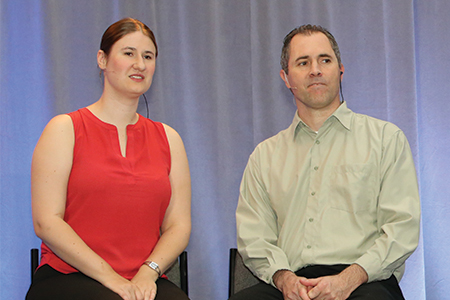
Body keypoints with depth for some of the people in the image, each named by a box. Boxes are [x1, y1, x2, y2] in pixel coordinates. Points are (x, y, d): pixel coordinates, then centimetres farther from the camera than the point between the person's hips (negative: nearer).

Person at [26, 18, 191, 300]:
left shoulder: (168, 138, 15)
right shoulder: (65, 129, 4)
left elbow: (179, 226, 10)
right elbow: (46, 222, -5)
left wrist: (148, 271, -10)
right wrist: (109, 277, -13)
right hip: (68, 277, -3)